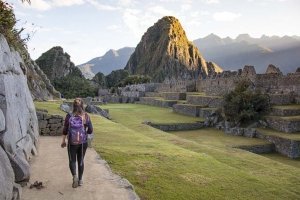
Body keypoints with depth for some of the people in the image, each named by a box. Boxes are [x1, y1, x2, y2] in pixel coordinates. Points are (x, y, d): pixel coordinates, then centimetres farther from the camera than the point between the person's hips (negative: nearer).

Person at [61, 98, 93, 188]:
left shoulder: (69, 116, -10)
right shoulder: (86, 116, -6)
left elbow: (65, 130, -5)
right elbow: (90, 130, -4)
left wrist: (63, 141, 8)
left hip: (72, 142, -2)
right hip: (83, 142, 2)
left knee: (72, 160, 13)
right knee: (81, 160, 17)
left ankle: (75, 176, -9)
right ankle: (80, 180, 24)